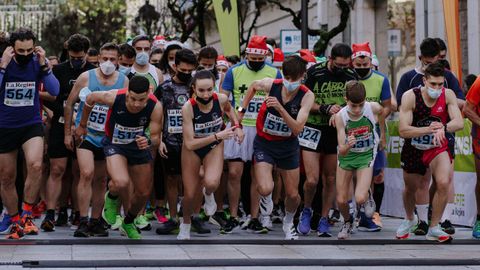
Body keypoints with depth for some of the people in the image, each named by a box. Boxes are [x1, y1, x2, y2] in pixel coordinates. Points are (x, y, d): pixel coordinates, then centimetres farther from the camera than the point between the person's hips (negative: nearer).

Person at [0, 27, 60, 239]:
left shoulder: (38, 63, -5)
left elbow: (55, 91, -12)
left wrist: (44, 66, -21)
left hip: (31, 125, -1)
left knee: (35, 165, -27)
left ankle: (26, 214, -13)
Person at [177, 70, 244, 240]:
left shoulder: (221, 99, -22)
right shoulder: (188, 108, -31)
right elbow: (190, 144, -30)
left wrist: (237, 126, -7)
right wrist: (218, 136, -33)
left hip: (214, 147, 1)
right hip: (192, 149, -1)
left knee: (211, 183, -28)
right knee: (190, 194, 4)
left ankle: (208, 193, 11)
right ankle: (186, 224, 36)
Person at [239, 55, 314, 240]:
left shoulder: (307, 96, -18)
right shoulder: (271, 84, -16)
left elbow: (297, 129, -27)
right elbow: (253, 86, 10)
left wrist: (280, 108, -39)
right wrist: (241, 110, 9)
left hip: (288, 145, 1)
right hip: (264, 143, -1)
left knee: (293, 195, 8)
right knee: (265, 190, -21)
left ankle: (288, 222, 41)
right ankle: (266, 203, 19)